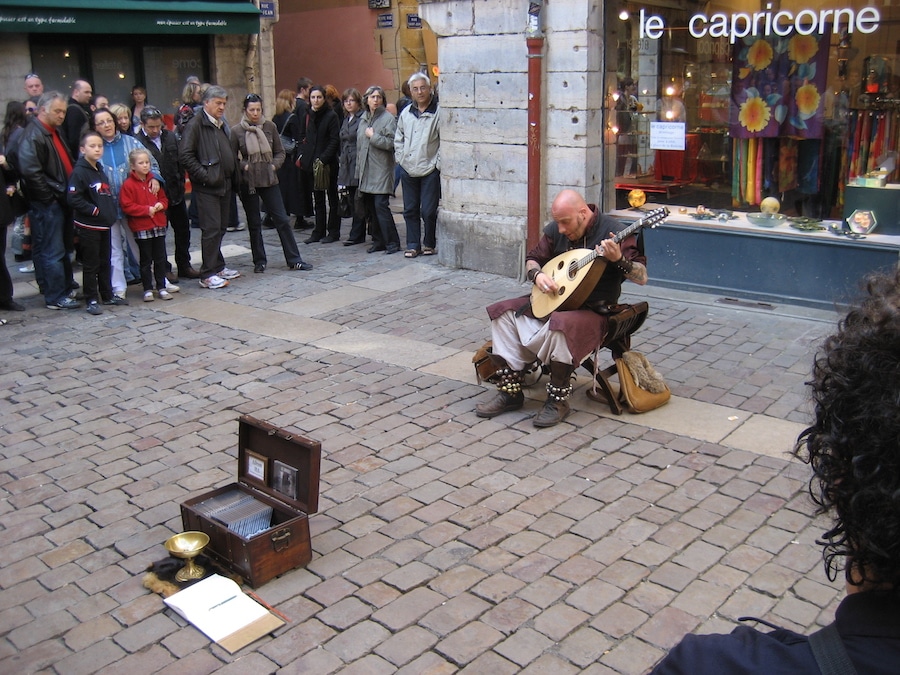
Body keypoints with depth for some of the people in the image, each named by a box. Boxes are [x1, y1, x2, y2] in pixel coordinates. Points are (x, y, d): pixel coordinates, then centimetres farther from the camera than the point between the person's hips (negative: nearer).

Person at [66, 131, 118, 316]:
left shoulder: (100, 170, 12)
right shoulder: (79, 172, -13)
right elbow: (73, 198, -19)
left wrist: (112, 211, 6)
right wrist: (94, 210, -20)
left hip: (104, 224, 8)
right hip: (88, 226, -8)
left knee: (105, 262, 15)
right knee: (91, 264, 0)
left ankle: (107, 295, 25)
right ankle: (91, 300, 7)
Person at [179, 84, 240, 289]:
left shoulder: (221, 124, 17)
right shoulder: (196, 124, -9)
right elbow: (185, 154, -17)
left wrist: (233, 177, 12)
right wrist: (204, 175, -18)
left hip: (225, 185, 8)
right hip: (207, 187, -8)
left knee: (221, 227, 13)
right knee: (211, 229, -8)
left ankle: (218, 266, 24)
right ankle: (208, 275, -3)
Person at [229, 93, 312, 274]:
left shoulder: (270, 126, 2)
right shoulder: (236, 130, -3)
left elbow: (280, 152, 8)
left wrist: (274, 165, -8)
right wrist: (244, 166, -14)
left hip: (269, 180, 1)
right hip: (248, 182, -1)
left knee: (282, 220, 1)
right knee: (254, 223, 8)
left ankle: (294, 259, 7)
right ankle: (259, 261, 19)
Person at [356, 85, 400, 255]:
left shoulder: (388, 118, -5)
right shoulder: (363, 119, 16)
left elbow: (391, 143, -15)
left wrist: (373, 136, -10)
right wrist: (358, 170, 16)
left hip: (381, 170, -7)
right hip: (366, 171, 7)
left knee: (381, 205, -12)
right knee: (369, 207, 8)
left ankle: (392, 242, -5)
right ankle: (378, 241, 17)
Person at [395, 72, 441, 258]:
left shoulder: (438, 112, -7)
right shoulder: (406, 113, 10)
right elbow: (398, 139, 21)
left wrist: (437, 164, -10)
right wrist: (400, 158, 11)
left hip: (429, 171, -5)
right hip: (408, 170, 5)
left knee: (428, 211, -2)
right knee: (410, 210, 10)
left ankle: (429, 244, 16)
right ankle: (413, 245, 19)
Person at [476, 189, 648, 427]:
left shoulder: (613, 231, -15)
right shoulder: (556, 230, 2)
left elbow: (642, 278, -18)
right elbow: (533, 258, 15)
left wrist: (619, 259, -38)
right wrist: (537, 275, -9)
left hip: (594, 311, -7)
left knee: (560, 325, -38)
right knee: (503, 313, -10)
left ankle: (558, 400, -18)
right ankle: (510, 392, -8)